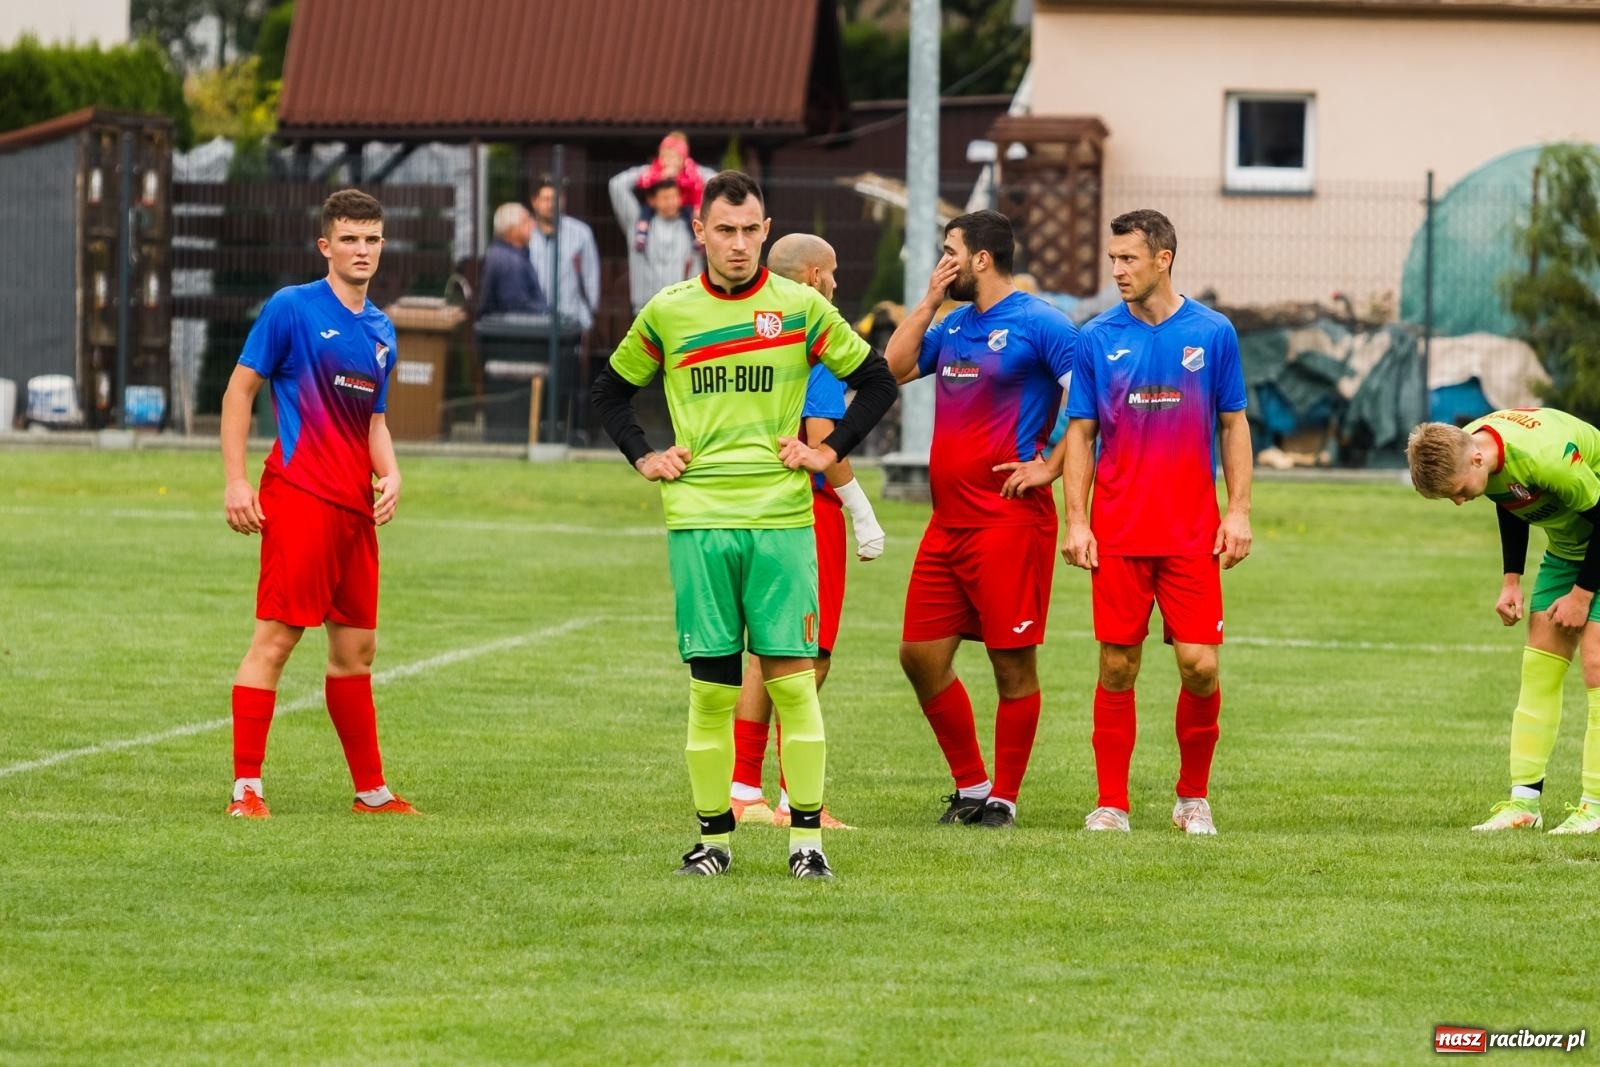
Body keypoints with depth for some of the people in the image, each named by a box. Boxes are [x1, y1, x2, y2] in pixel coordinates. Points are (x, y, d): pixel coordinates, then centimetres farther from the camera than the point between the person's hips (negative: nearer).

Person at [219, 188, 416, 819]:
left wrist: (389, 472, 5)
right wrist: (235, 481, -10)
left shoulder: (380, 331, 16)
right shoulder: (291, 308, -4)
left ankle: (371, 791, 19)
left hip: (356, 508, 7)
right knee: (274, 640, -9)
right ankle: (246, 787, -8)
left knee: (356, 648, 12)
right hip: (299, 498, -7)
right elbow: (240, 390, -3)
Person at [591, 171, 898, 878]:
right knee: (710, 687, 1)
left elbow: (876, 382, 12)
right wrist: (643, 457, 10)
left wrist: (831, 451, 4)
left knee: (792, 679, -5)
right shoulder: (667, 313, 8)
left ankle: (806, 835, -1)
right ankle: (713, 835, 7)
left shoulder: (800, 308, 4)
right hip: (696, 521, 1)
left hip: (781, 520, -1)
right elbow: (610, 390, 22)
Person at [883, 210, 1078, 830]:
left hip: (1009, 519, -8)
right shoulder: (954, 326, 16)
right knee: (920, 654, 7)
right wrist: (928, 303, 10)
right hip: (948, 520, 8)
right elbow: (894, 369, 15)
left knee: (1013, 663, -1)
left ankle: (1003, 798, 6)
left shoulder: (1037, 325, -8)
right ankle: (970, 785, 19)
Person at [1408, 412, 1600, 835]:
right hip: (1565, 543, 8)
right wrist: (1510, 581, 4)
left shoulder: (1546, 458, -38)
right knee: (1539, 665, 3)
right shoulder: (1459, 452, -12)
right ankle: (1525, 799, 4)